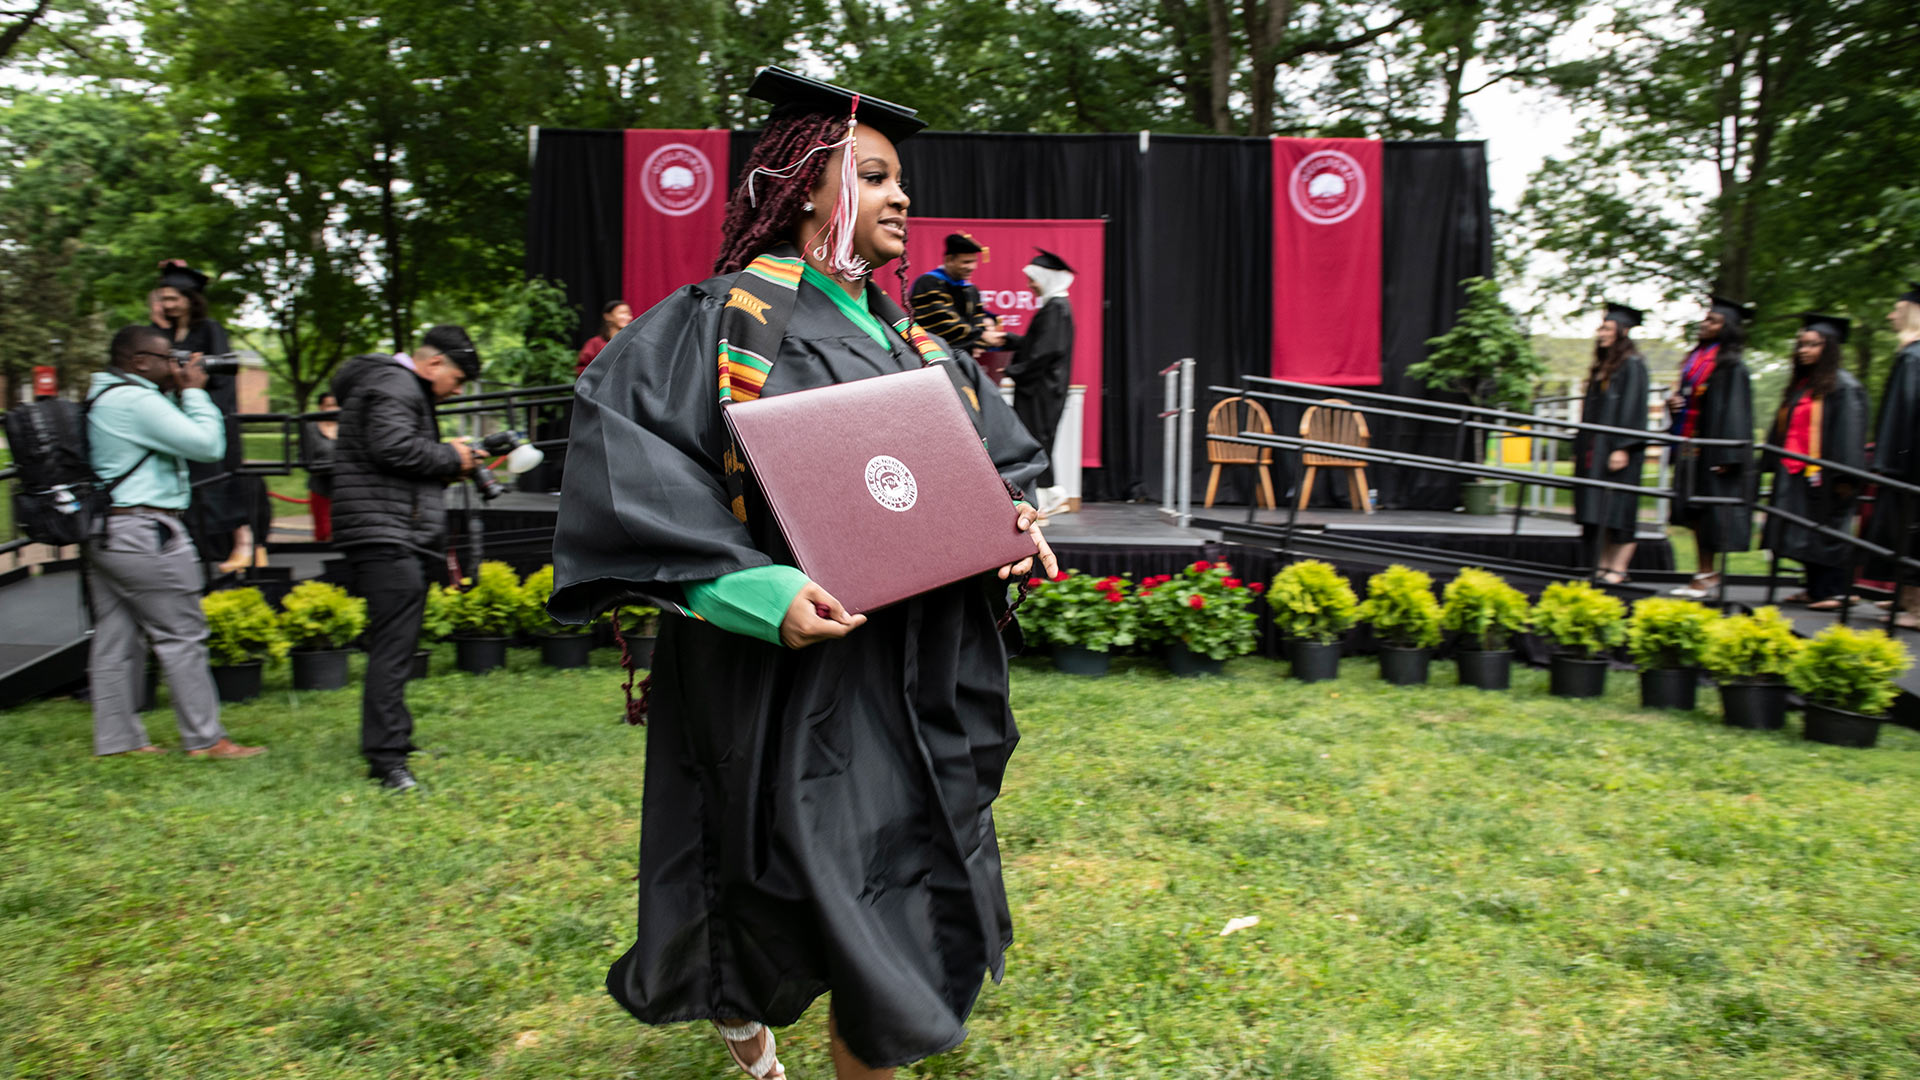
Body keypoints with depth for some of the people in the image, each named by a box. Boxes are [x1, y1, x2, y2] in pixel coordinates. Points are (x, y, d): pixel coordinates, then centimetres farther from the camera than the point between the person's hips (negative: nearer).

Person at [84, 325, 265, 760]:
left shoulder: (100, 398, 16)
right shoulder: (137, 399, -15)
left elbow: (167, 433, 21)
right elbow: (207, 445, -17)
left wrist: (177, 394, 12)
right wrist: (193, 392, -5)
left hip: (103, 535, 10)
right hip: (144, 535, -10)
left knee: (115, 640, 12)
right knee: (182, 636, -4)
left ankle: (116, 738, 18)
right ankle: (205, 739, 1)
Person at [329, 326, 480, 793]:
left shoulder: (403, 387, 26)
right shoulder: (393, 385, -8)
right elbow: (393, 447, -22)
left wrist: (451, 462, 13)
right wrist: (450, 457, -10)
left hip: (403, 537, 11)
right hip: (386, 536, -11)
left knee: (397, 644, 16)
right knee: (393, 644, -15)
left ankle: (392, 742, 25)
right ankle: (387, 758, -16)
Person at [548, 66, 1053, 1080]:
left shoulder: (913, 340, 12)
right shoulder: (723, 321, -9)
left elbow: (994, 453, 21)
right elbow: (624, 459, -18)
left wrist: (1011, 519, -1)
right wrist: (761, 593, -27)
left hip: (913, 674, 7)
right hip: (788, 666, -6)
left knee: (910, 874, 9)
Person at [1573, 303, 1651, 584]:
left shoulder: (1632, 364, -7)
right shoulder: (1602, 366, 17)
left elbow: (1632, 408, -14)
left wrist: (1622, 447, -19)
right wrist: (1581, 448, 16)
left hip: (1618, 446, -8)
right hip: (1596, 445, 8)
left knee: (1617, 508, -7)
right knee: (1601, 509, 6)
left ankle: (1618, 568, -4)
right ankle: (1605, 566, 9)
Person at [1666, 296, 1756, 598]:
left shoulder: (1732, 366, -8)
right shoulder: (1695, 359, 14)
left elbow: (1734, 409, -13)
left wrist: (1726, 456, -18)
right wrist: (1673, 402, 0)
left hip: (1712, 448, -7)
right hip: (1690, 446, 7)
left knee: (1709, 513, -3)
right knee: (1695, 513, 8)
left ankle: (1708, 574, 3)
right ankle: (1703, 572, 15)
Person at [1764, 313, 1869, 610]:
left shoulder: (1843, 386, -8)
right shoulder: (1799, 385, 16)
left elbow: (1851, 433, -13)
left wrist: (1845, 478, -19)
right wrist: (1775, 463, 18)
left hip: (1824, 474, -8)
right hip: (1795, 473, 8)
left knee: (1828, 532, -2)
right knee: (1806, 536, 10)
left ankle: (1834, 592, 4)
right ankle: (1815, 589, 17)